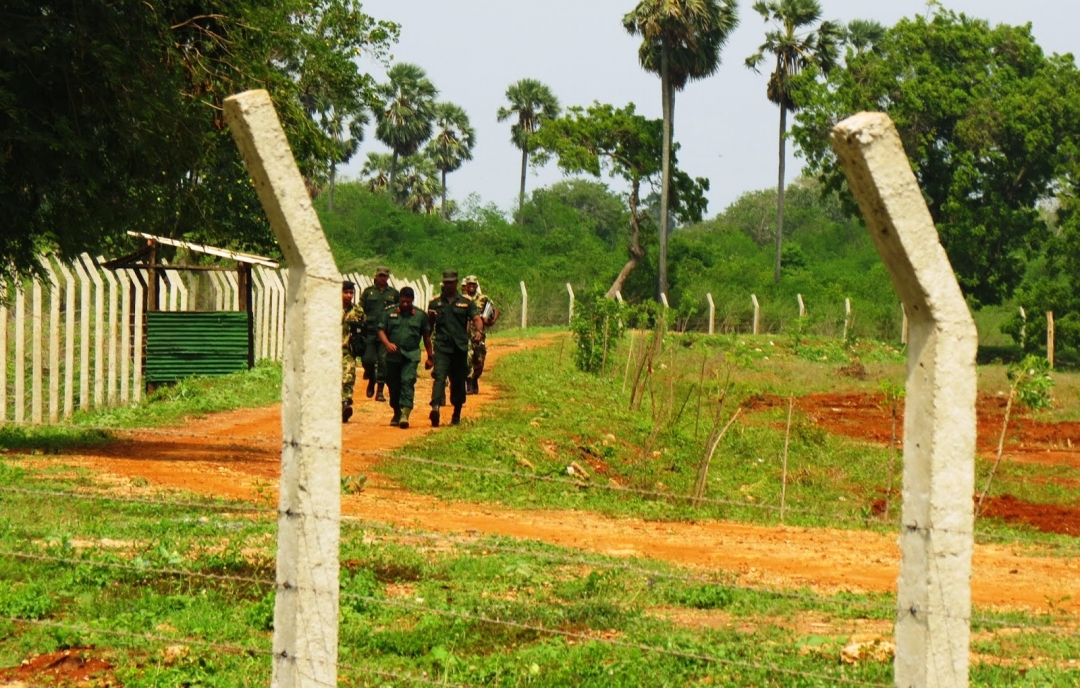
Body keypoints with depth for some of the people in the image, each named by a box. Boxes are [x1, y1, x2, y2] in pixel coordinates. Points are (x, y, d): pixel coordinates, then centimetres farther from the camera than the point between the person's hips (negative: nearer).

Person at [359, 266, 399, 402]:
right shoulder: (368, 292, 9)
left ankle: (380, 390, 2)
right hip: (370, 332, 0)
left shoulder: (393, 294, 11)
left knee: (383, 361, -4)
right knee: (368, 359, -6)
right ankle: (371, 381, 22)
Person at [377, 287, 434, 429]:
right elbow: (381, 331, 6)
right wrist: (387, 343, -14)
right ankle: (397, 413, 25)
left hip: (411, 356, -2)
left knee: (407, 382, -18)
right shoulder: (389, 314, 9)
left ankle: (405, 414, -27)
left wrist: (430, 357, 13)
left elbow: (426, 337, 13)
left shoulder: (421, 316, 8)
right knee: (393, 385, 8)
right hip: (393, 355, 2)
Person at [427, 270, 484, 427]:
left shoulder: (466, 303, 9)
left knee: (458, 381, 9)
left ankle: (457, 414, 20)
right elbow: (429, 325, 13)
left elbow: (476, 318, -1)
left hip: (460, 347, 1)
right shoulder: (435, 303, 10)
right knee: (439, 377, -19)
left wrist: (479, 330, -22)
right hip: (442, 347, -1)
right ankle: (435, 407, -36)